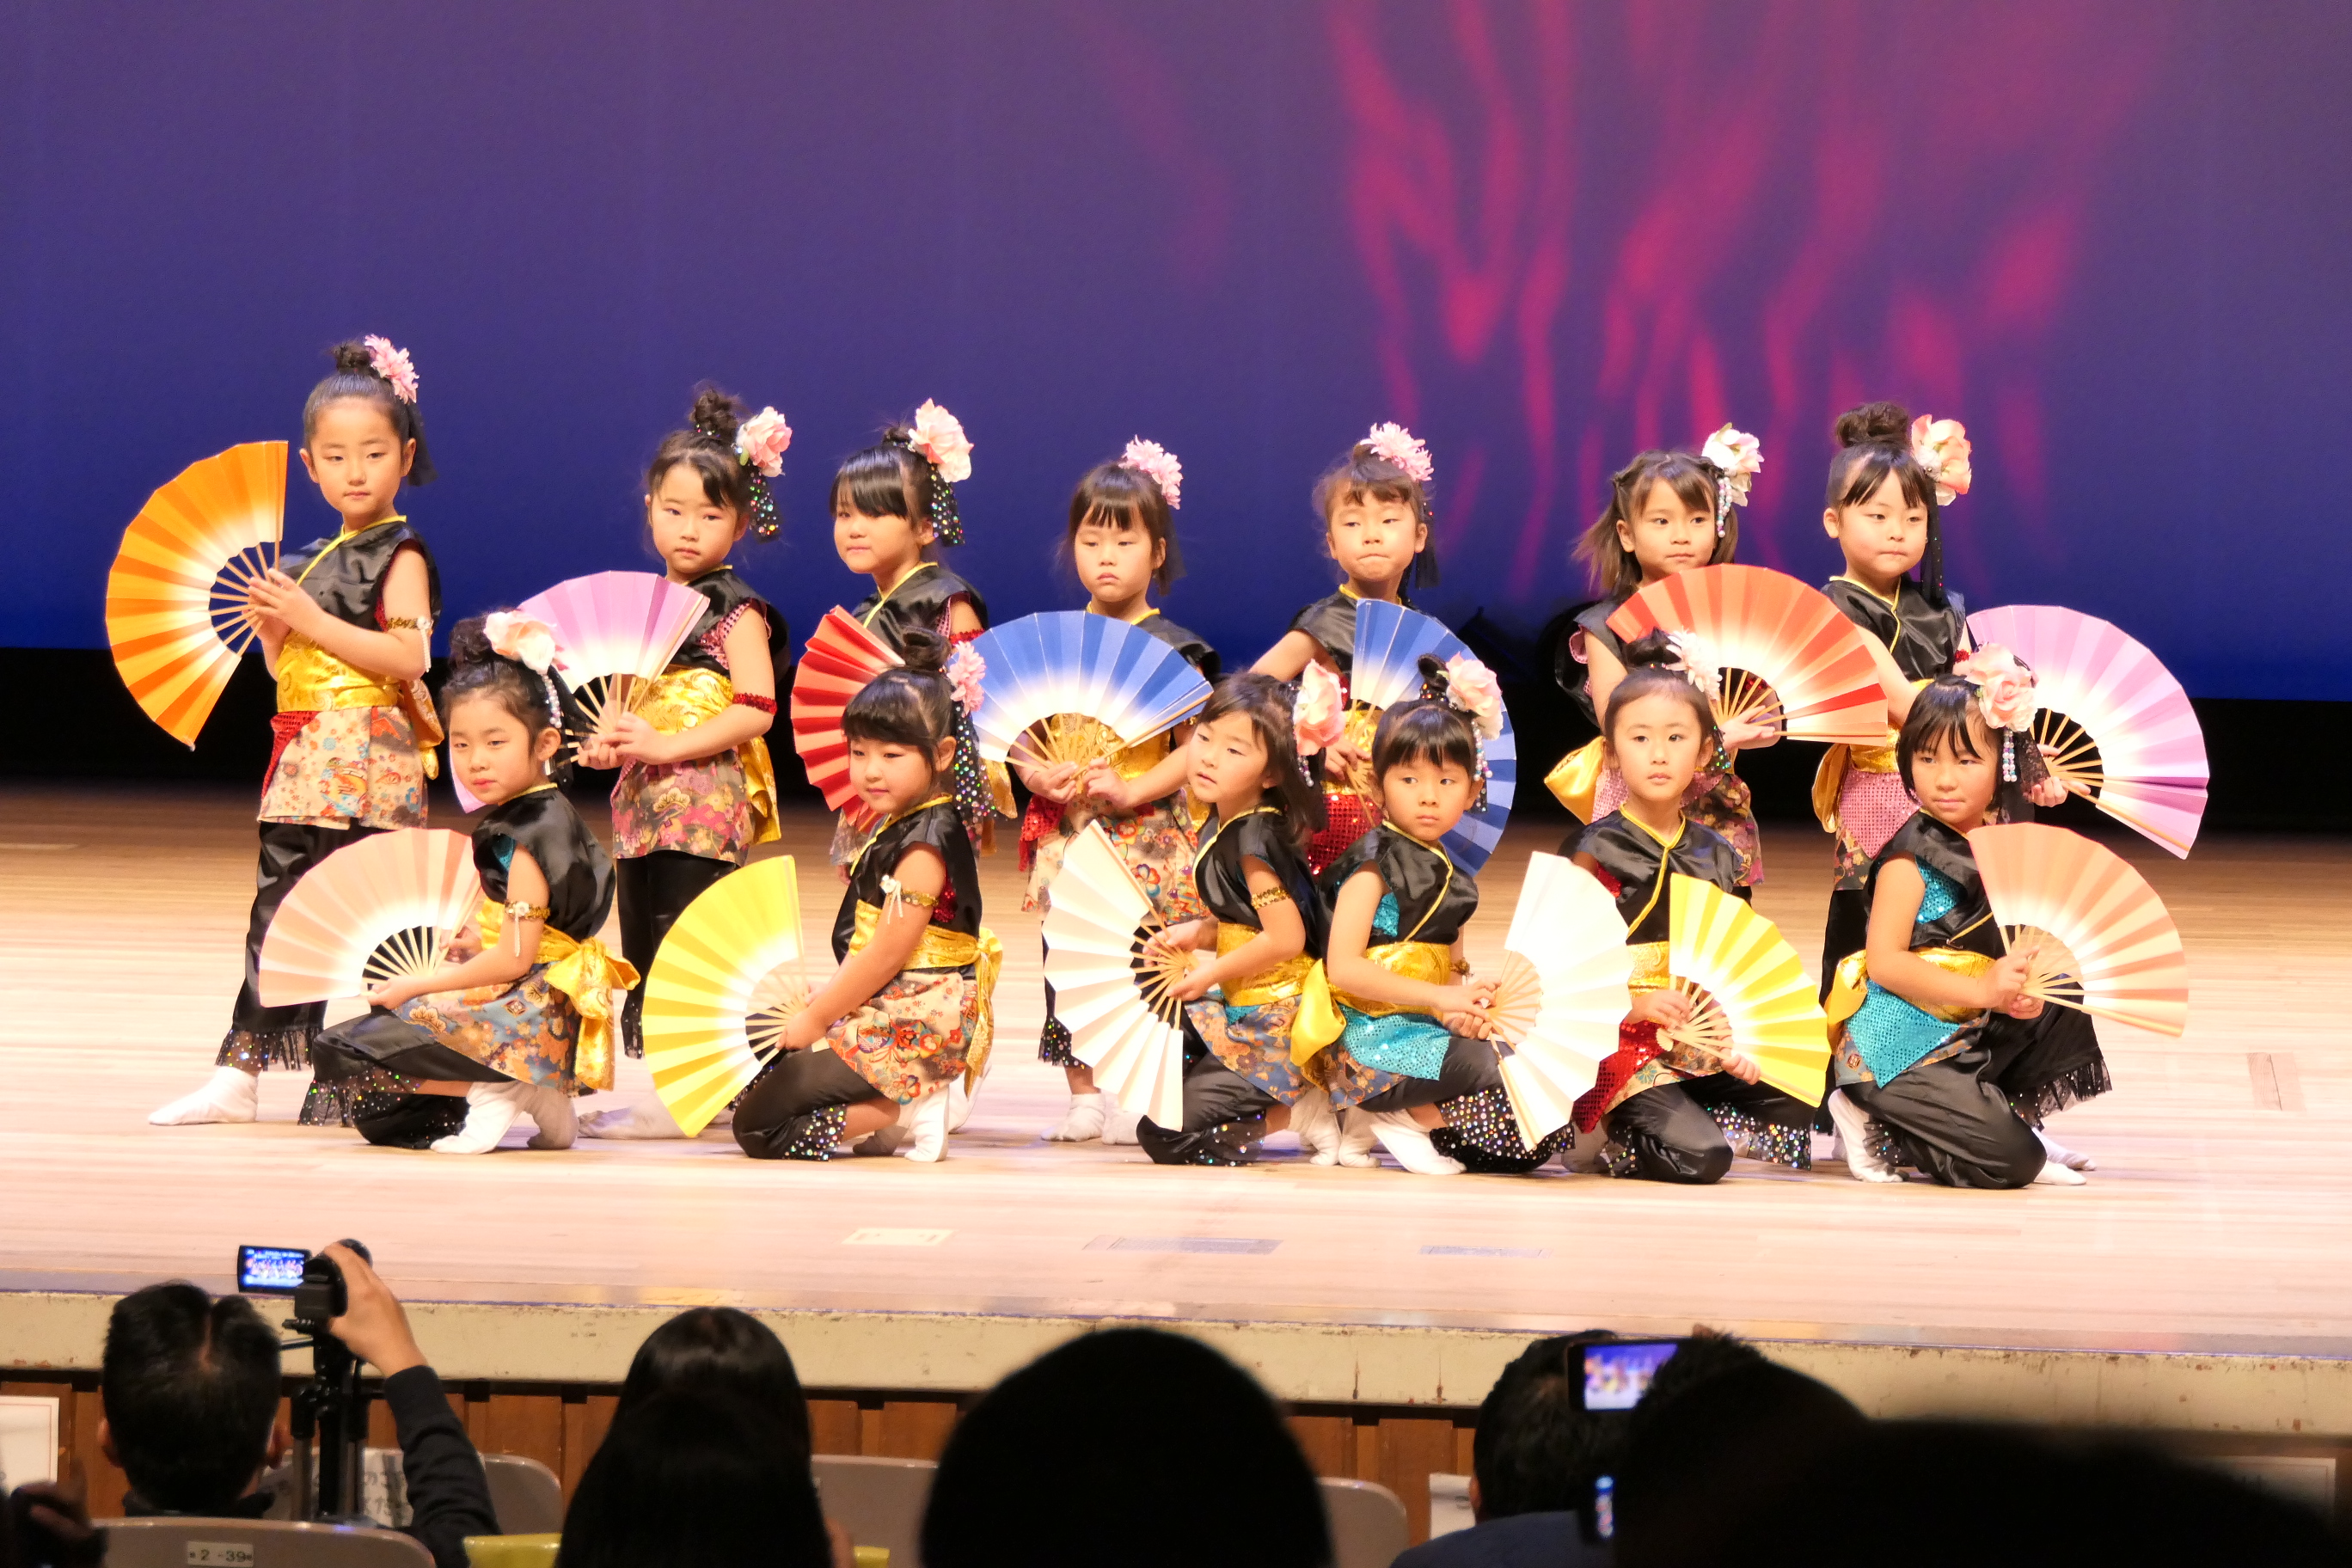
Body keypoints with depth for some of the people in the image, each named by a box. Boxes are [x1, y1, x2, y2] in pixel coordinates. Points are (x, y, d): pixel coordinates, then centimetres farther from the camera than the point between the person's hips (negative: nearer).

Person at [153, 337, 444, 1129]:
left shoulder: (399, 556, -6)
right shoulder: (311, 560, 18)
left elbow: (407, 656, -19)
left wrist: (310, 621, -17)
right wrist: (272, 627, 2)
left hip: (366, 764, -8)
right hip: (306, 760, 8)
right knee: (277, 905, 6)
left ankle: (353, 1078, -9)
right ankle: (239, 1072, 9)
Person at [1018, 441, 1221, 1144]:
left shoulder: (1174, 650, -3)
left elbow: (1196, 748, -7)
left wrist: (1133, 791, -17)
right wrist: (1038, 775, -7)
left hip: (1147, 829, -4)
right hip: (1066, 829, 4)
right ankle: (1082, 1092, 11)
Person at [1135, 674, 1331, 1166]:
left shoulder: (1251, 843, -21)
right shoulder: (1219, 829, 7)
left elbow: (1286, 937, -24)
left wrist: (1211, 974, -13)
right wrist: (1193, 933, 0)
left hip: (1274, 1023, -10)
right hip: (1242, 1006, 10)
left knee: (1166, 1136, -12)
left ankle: (1306, 1111, -3)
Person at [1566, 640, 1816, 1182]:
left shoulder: (1717, 856, 14)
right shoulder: (1596, 851, -3)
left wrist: (1737, 1045, 0)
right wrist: (1636, 1005, -23)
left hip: (1707, 1047, 7)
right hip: (1625, 1042, -7)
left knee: (1799, 1107, -9)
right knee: (1699, 1158, -27)